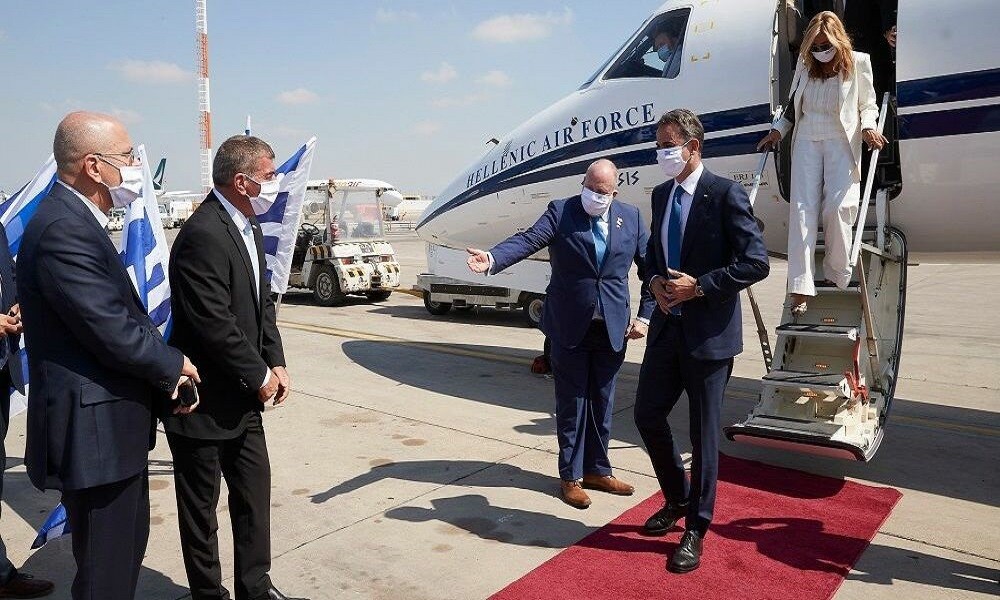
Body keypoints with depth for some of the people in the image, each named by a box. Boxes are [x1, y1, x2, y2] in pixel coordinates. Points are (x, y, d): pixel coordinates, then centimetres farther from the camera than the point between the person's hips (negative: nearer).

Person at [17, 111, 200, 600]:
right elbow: (112, 333, -24)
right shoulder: (64, 229, -22)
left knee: (128, 549, 25)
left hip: (111, 427, 10)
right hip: (94, 432, -10)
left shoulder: (76, 220, 11)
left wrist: (164, 368, 1)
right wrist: (174, 364, -7)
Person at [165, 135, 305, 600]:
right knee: (201, 507, 11)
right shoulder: (203, 235, -23)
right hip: (204, 402, -9)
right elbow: (214, 324, -25)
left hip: (243, 398, 9)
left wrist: (276, 362, 2)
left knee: (255, 492, 17)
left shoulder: (248, 226, 7)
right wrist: (259, 376, -14)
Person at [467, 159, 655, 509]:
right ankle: (571, 477, 22)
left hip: (613, 329, 3)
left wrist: (646, 316, 0)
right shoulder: (561, 211, -5)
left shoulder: (631, 218, 4)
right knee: (571, 404, 7)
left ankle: (597, 470, 30)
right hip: (570, 328, -2)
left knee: (602, 403, 13)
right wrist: (493, 259, -39)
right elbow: (529, 239, -21)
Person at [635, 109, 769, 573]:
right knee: (647, 415, 11)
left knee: (703, 432, 5)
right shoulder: (661, 195, 10)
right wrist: (655, 281, -1)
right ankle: (677, 500, 36)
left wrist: (698, 286, -18)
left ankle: (695, 530, 23)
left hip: (709, 332, -6)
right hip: (667, 326, 7)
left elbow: (756, 262, -15)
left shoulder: (725, 194, -11)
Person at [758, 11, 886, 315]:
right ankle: (800, 287, -13)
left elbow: (868, 105, 7)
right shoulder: (804, 64, 12)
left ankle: (837, 277, 4)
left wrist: (868, 127, -12)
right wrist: (778, 130, 8)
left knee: (838, 207, -14)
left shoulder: (858, 63, 3)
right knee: (802, 208, -9)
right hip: (806, 140, 2)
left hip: (841, 142, -2)